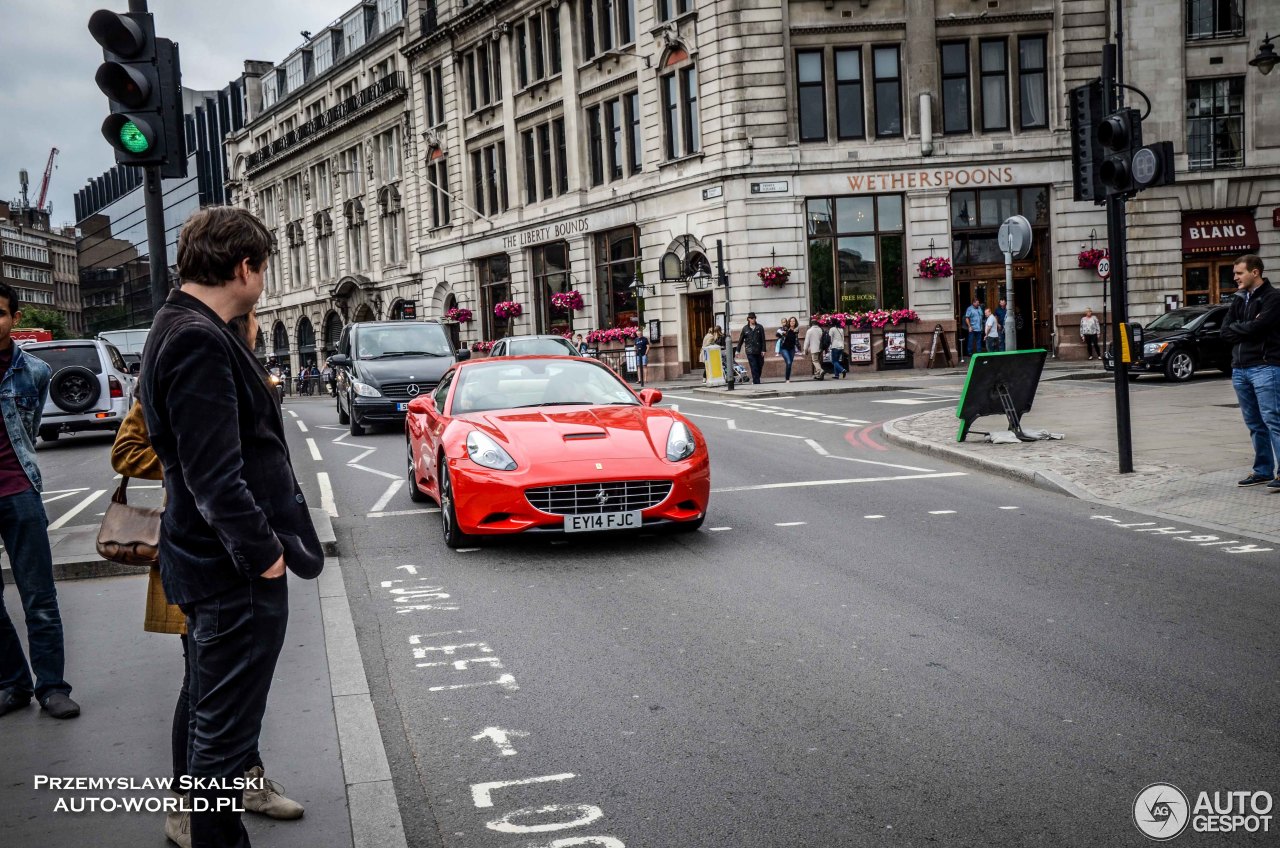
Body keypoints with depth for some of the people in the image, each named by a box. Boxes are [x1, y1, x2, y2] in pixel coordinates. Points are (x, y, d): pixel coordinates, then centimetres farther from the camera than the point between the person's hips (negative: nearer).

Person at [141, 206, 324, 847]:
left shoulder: (180, 329, 12)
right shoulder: (199, 340, -21)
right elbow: (214, 475, -26)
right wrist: (262, 552, -17)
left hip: (219, 566, 11)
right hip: (236, 575, -11)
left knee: (220, 723, 22)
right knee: (223, 730, 2)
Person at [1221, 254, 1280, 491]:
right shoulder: (1239, 299, 17)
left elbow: (1256, 327, -18)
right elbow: (1225, 331, 7)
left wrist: (1235, 328, -1)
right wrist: (1247, 328, -8)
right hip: (1240, 368, 7)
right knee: (1254, 424, 11)